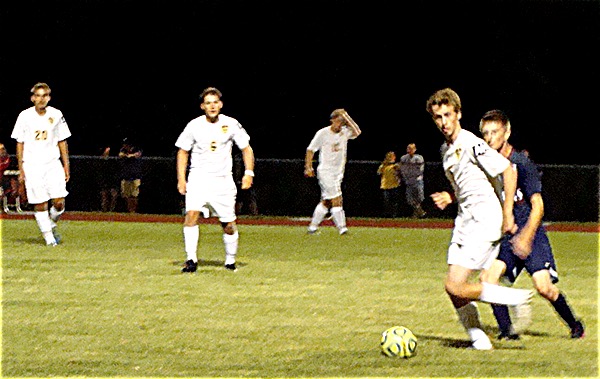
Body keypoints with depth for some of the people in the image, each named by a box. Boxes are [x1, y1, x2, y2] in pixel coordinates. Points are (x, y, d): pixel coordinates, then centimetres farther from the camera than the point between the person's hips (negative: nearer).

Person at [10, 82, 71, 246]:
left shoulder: (56, 115, 5)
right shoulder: (25, 116, 0)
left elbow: (62, 141, 12)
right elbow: (20, 143, 5)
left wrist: (66, 165, 7)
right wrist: (21, 169, 1)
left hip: (53, 164, 1)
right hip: (32, 166, -1)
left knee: (59, 202, -9)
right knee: (40, 204, -5)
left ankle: (52, 225, 19)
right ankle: (48, 235, 7)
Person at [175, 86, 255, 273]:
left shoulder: (231, 124, 0)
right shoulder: (194, 126, -1)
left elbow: (246, 149, 9)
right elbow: (183, 151, 10)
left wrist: (249, 173, -4)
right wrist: (181, 179, 1)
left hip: (223, 180, 1)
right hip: (198, 178, -1)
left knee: (229, 225, 3)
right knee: (192, 214, -22)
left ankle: (230, 261, 24)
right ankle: (191, 261, -21)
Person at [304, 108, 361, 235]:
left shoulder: (344, 132, 4)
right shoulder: (323, 133, -7)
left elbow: (357, 132, -16)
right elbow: (310, 150, 0)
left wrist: (346, 116, -13)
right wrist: (308, 167, -7)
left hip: (338, 172, 6)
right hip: (326, 171, -6)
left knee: (327, 201, 10)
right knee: (336, 199, -14)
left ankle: (313, 226, 20)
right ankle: (341, 227, -15)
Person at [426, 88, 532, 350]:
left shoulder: (472, 144, -13)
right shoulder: (445, 150, 15)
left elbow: (508, 171, -14)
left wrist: (507, 213, -13)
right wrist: (450, 197, 9)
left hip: (485, 220, -9)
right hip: (464, 220, 9)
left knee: (455, 286, -16)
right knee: (454, 289, 2)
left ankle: (517, 299, -5)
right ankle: (479, 341, 11)